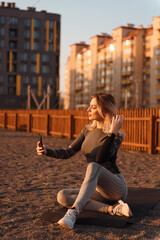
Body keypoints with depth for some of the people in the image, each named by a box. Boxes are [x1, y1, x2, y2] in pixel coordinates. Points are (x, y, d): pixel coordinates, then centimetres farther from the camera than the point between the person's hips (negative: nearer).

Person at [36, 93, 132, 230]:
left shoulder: (116, 135, -11)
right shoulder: (88, 131, 9)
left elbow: (100, 159, -26)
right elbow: (68, 153, 5)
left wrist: (112, 133, -29)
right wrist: (46, 152, -9)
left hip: (116, 188, -7)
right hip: (98, 190, 7)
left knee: (93, 166, -36)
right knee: (62, 196, -17)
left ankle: (73, 212, -46)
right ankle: (112, 208, -23)